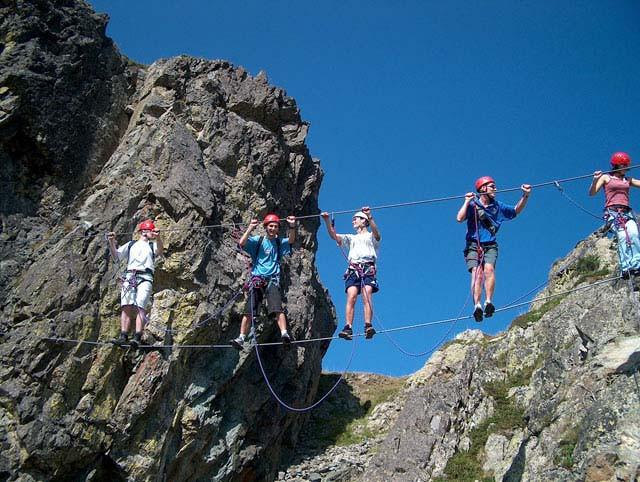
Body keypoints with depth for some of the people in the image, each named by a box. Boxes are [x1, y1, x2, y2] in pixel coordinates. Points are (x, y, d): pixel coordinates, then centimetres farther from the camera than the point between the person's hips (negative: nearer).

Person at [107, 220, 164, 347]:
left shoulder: (152, 245, 21)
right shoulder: (131, 244, 26)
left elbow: (160, 249, -3)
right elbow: (116, 255, 18)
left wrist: (158, 237, -22)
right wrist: (111, 242, 2)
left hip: (145, 278, -2)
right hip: (129, 277, 2)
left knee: (140, 307, -15)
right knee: (126, 307, -8)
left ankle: (137, 338, -22)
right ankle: (123, 336, -10)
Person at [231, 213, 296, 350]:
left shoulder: (279, 243, 12)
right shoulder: (258, 240, 10)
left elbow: (291, 240, -8)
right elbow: (242, 243, -5)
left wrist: (292, 226, -24)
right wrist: (250, 228, -11)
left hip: (272, 280, -1)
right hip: (256, 279, 1)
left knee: (277, 308, -19)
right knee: (248, 311, -3)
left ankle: (284, 334, -31)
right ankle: (241, 338, -1)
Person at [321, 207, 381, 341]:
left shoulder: (371, 236, 19)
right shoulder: (351, 238, 32)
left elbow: (376, 232, -7)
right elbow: (334, 236, 19)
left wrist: (369, 216, -24)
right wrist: (327, 221, 4)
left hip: (368, 268, -3)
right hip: (353, 268, 3)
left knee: (367, 297, -21)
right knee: (351, 297, -15)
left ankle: (368, 326, -30)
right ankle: (348, 328, -25)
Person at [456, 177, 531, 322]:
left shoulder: (497, 206, 13)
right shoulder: (472, 205, 2)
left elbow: (516, 211, 14)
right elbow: (459, 218, -12)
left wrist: (525, 196, 1)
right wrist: (467, 202, -13)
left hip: (490, 246, 3)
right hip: (473, 245, -2)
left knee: (489, 268, -26)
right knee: (477, 272, -23)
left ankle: (488, 302, -34)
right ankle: (477, 306, -36)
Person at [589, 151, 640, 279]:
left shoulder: (628, 180, 25)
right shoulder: (606, 177, 14)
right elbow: (592, 193, 4)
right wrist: (595, 180, -13)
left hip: (627, 212, 4)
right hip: (612, 212, -4)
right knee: (622, 236, -28)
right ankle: (625, 268, -38)